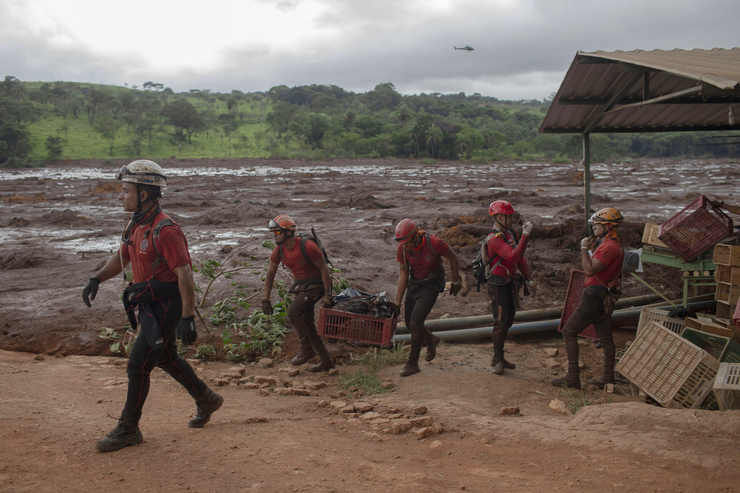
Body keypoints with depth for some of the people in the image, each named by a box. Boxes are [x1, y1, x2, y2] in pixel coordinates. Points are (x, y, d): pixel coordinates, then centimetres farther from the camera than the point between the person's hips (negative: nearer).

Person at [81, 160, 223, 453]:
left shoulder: (164, 230, -22)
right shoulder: (136, 225, 8)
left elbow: (185, 274, -26)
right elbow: (121, 257, 22)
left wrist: (187, 318, -29)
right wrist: (97, 279, 4)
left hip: (167, 305, -10)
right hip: (150, 304, 10)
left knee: (137, 365, -5)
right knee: (166, 358, 22)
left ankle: (128, 429, 10)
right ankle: (206, 400, 40)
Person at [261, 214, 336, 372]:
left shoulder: (307, 246, -25)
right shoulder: (279, 250, -5)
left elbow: (324, 269, -18)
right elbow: (270, 274, 6)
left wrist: (327, 295, -19)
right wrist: (266, 299, 4)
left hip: (315, 284, -8)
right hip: (300, 285, 8)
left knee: (293, 311, -24)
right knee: (306, 324, 7)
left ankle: (307, 349, -7)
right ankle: (326, 360, 17)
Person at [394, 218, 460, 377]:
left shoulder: (435, 243, -26)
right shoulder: (402, 249, -13)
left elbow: (453, 258, -7)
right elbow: (402, 276, -7)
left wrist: (455, 282, 1)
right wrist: (397, 303, -7)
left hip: (431, 286, -5)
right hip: (413, 285, 5)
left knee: (415, 323, -15)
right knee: (410, 324, 9)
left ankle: (413, 364, 1)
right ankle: (431, 340, 42)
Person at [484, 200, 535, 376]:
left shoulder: (511, 233, 9)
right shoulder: (494, 239, -21)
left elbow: (520, 258, 17)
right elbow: (513, 256, -34)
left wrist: (528, 278, 12)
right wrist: (525, 235, -33)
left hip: (510, 283, 9)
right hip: (498, 285, -9)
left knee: (508, 320, 13)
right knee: (501, 322, -6)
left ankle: (498, 358, 23)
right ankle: (498, 360, 6)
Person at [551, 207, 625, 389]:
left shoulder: (609, 247, -19)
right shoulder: (616, 245, 15)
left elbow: (589, 270, -26)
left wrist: (584, 248, -16)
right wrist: (592, 248, 12)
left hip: (595, 296, -11)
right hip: (606, 297, 11)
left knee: (569, 331, -4)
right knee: (605, 337, 13)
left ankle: (572, 378, -4)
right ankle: (608, 378, 18)